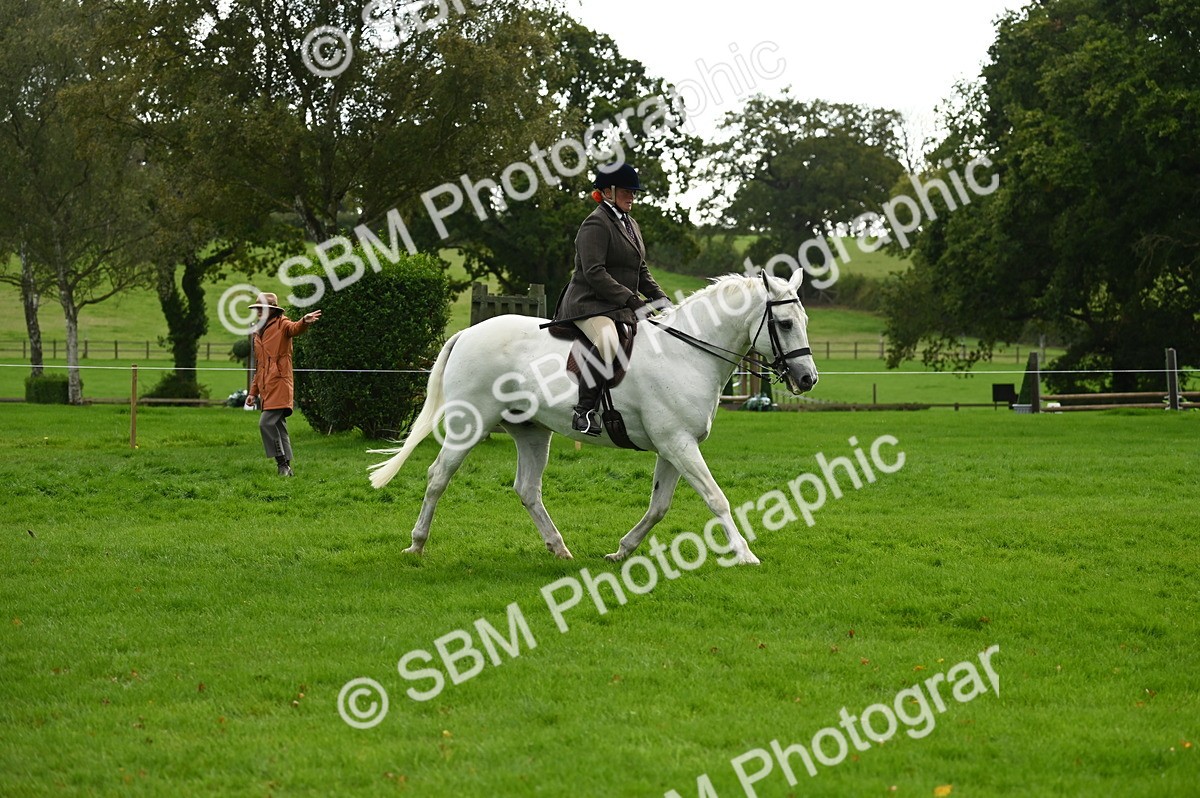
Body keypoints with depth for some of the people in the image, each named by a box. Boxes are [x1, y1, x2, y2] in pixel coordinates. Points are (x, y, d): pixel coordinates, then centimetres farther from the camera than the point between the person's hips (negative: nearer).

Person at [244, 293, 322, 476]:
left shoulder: (282, 325, -2)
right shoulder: (259, 334, 22)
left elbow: (294, 328, -28)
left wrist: (305, 322, -51)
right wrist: (253, 392, 24)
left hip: (279, 385, -8)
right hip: (267, 389, 8)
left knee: (266, 422, -17)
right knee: (279, 426, 9)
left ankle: (282, 462, -10)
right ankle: (285, 467, 12)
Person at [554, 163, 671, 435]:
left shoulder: (630, 224, 20)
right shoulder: (596, 224, -10)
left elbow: (640, 271, 26)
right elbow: (594, 273, -20)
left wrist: (660, 297, 8)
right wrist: (632, 300, -23)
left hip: (620, 307, 10)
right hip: (589, 303, -10)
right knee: (607, 343, -38)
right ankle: (584, 411, -34)